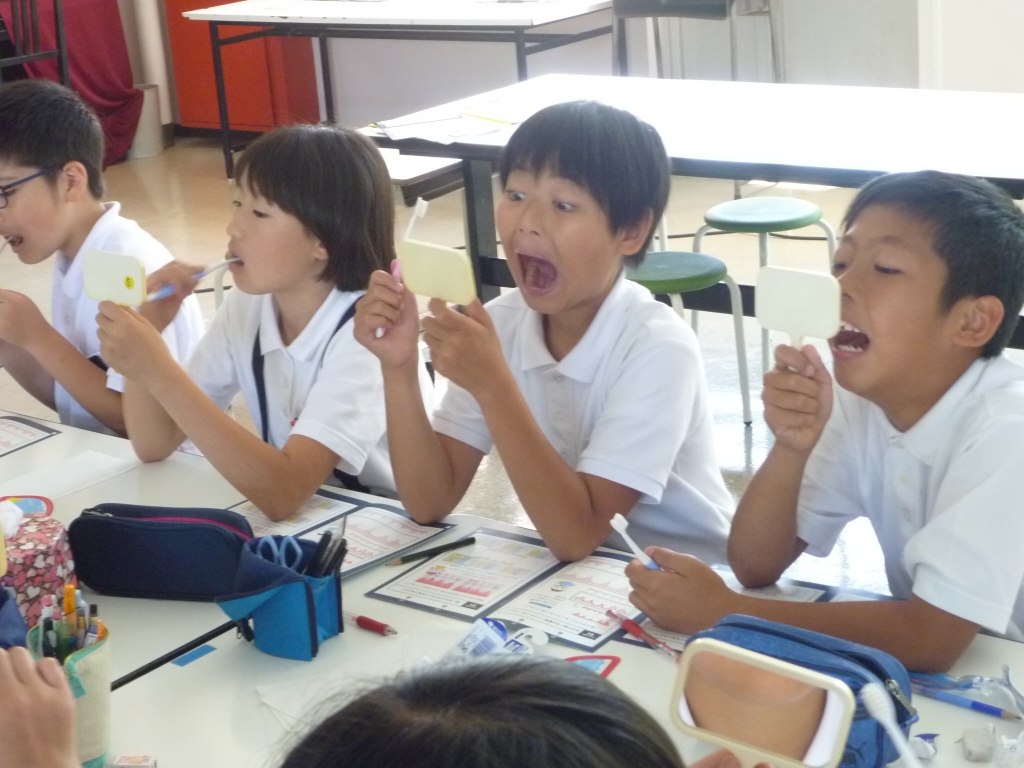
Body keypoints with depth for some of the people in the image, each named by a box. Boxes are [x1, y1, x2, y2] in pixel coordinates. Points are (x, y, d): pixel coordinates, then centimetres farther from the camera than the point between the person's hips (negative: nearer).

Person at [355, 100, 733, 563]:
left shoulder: (658, 349, -20)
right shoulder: (501, 323, -4)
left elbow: (577, 535, -24)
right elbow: (429, 503, -7)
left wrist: (491, 384, -30)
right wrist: (399, 368, -19)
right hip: (571, 574, 4)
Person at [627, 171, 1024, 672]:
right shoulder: (857, 401, -5)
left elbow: (932, 639, -28)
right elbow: (754, 567, -5)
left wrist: (721, 611, -26)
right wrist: (791, 448, -22)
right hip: (923, 678, 5)